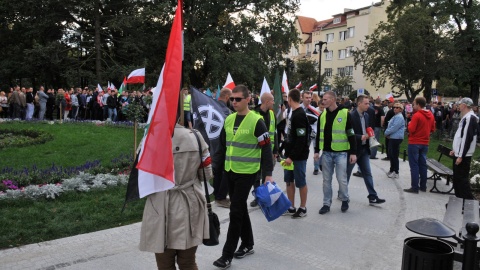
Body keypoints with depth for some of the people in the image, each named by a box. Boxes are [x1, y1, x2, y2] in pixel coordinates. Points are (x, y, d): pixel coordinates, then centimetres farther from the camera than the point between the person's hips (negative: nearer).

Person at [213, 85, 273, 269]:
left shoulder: (256, 121, -12)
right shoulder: (228, 120, 6)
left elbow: (266, 149, -12)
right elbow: (222, 145, 16)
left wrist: (268, 174, -15)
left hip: (246, 173, -6)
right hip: (229, 171, 6)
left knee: (235, 211, -4)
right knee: (241, 209, 16)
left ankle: (227, 255, 4)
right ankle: (247, 244, 32)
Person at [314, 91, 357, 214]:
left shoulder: (345, 113, -8)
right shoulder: (322, 115, 6)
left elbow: (351, 134, -7)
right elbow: (319, 134, 13)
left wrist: (353, 152, -9)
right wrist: (316, 151, 10)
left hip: (341, 152, -4)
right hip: (326, 153, 4)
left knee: (342, 179, 1)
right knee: (326, 180, 8)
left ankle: (345, 200, 25)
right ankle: (326, 204, 19)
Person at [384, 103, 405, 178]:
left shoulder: (399, 117, -16)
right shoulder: (395, 116, 17)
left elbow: (394, 128, -21)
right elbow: (390, 126, 19)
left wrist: (386, 133, -9)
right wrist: (387, 133, 2)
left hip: (396, 138, -10)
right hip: (392, 138, 10)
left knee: (394, 156, -4)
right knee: (391, 155, 16)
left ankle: (396, 172, 3)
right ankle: (392, 170, 27)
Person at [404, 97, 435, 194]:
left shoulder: (417, 115, -16)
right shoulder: (431, 115, 7)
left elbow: (411, 129, -18)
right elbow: (432, 129, 14)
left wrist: (410, 124, 1)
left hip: (414, 143, -7)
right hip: (425, 143, 7)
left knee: (414, 165, -3)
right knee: (423, 164, 12)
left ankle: (415, 187, -2)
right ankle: (423, 186, 17)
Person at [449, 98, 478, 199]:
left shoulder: (470, 118, -17)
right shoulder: (466, 117, 14)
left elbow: (467, 138, -22)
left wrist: (461, 156, -22)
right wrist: (455, 150, 21)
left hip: (463, 155, -10)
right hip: (459, 153, 10)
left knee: (462, 178, -7)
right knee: (457, 177, 16)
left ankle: (469, 200, -1)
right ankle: (459, 198, 25)